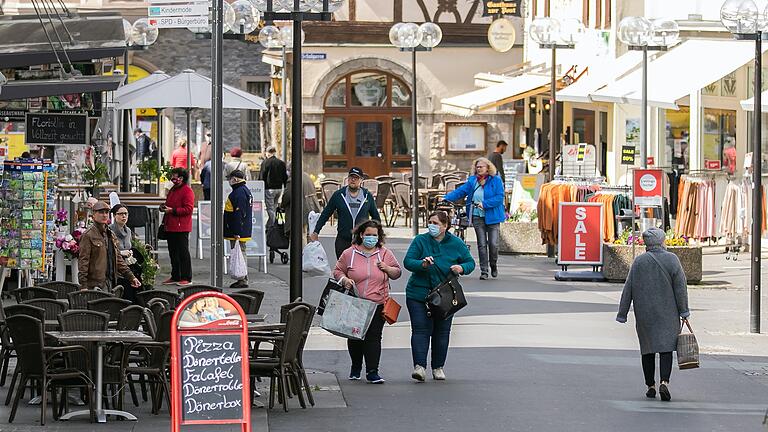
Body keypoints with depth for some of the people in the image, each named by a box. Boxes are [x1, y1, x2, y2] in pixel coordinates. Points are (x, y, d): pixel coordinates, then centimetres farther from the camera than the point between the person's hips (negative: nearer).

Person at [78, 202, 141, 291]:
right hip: (96, 284, -7)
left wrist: (131, 277, 16)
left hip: (110, 283, 7)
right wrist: (83, 286, -18)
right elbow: (83, 261, -10)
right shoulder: (88, 235, -5)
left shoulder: (111, 235, 18)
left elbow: (118, 259, 23)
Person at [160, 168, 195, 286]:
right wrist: (164, 207, 9)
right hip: (170, 227, 9)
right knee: (173, 252, 12)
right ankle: (175, 277, 19)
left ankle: (186, 278, -1)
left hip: (181, 228, -9)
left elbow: (188, 209, -18)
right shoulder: (173, 190, 19)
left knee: (183, 253, -5)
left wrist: (172, 210, -19)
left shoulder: (187, 191, -11)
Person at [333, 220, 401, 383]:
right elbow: (337, 271, 10)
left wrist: (387, 268, -6)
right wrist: (344, 279, -11)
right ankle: (356, 367, 29)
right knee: (354, 337, 9)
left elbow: (397, 273, 14)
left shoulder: (385, 254, 7)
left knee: (373, 337, -7)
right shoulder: (349, 254, 4)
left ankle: (372, 372, -5)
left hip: (377, 305, -1)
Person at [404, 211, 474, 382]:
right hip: (419, 294, -2)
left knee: (442, 332, 9)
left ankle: (438, 367, 20)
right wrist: (422, 264, -27)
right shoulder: (420, 241, -2)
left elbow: (470, 262, 8)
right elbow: (407, 262, -7)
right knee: (421, 329, -11)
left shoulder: (456, 244, 3)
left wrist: (462, 268, -15)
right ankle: (419, 366, -17)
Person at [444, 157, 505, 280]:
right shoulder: (472, 181, 9)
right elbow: (460, 191, 7)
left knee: (493, 243, -4)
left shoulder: (496, 180, -3)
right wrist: (446, 199, -4)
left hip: (492, 216, -3)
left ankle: (493, 265, 21)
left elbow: (499, 197, -11)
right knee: (482, 244, 1)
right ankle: (484, 271, 6)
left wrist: (484, 204, -18)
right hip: (477, 216, 3)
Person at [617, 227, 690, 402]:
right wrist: (683, 311, 0)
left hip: (644, 314, 1)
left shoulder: (638, 262, -2)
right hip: (667, 313, -1)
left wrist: (622, 314, 5)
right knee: (666, 347, -1)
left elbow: (628, 289, 0)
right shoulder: (671, 260, -5)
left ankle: (651, 386, 14)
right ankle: (664, 382, -19)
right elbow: (680, 286, -6)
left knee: (648, 349, 11)